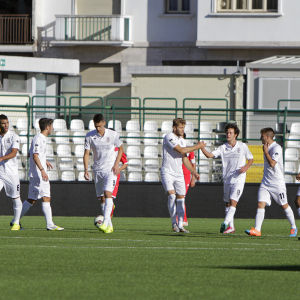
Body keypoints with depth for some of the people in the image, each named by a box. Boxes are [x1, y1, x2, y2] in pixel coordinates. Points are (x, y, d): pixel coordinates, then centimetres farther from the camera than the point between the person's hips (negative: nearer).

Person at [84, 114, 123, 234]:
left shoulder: (113, 135, -6)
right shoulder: (90, 136, -3)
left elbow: (120, 148, 9)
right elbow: (86, 153, 1)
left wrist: (116, 164, -3)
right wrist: (86, 169, -11)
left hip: (110, 169, -3)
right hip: (97, 169, 3)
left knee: (107, 193, -21)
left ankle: (106, 223, -28)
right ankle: (110, 225, 19)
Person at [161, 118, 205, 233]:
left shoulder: (182, 141, 15)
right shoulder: (169, 137, -11)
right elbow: (181, 150, -19)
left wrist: (193, 172, 14)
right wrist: (197, 147, -11)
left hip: (179, 174, 7)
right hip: (167, 172, -7)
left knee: (180, 198, 2)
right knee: (172, 195, -20)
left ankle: (180, 225, 6)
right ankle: (174, 222, -8)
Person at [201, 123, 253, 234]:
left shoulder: (242, 146, 0)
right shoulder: (223, 148, 3)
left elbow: (251, 159, 10)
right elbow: (210, 155, -7)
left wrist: (246, 167, -9)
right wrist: (202, 148, -26)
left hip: (239, 179, -4)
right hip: (227, 179, 4)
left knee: (233, 201, -18)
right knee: (227, 203, 9)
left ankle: (225, 223, -26)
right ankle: (231, 226, 19)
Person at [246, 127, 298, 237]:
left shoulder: (277, 148, -15)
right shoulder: (267, 147, 12)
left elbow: (272, 163, -26)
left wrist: (265, 152, -17)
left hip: (277, 182, -7)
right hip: (265, 182, 7)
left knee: (284, 205, 6)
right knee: (261, 204, -8)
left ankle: (294, 228, 23)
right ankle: (257, 230, -16)